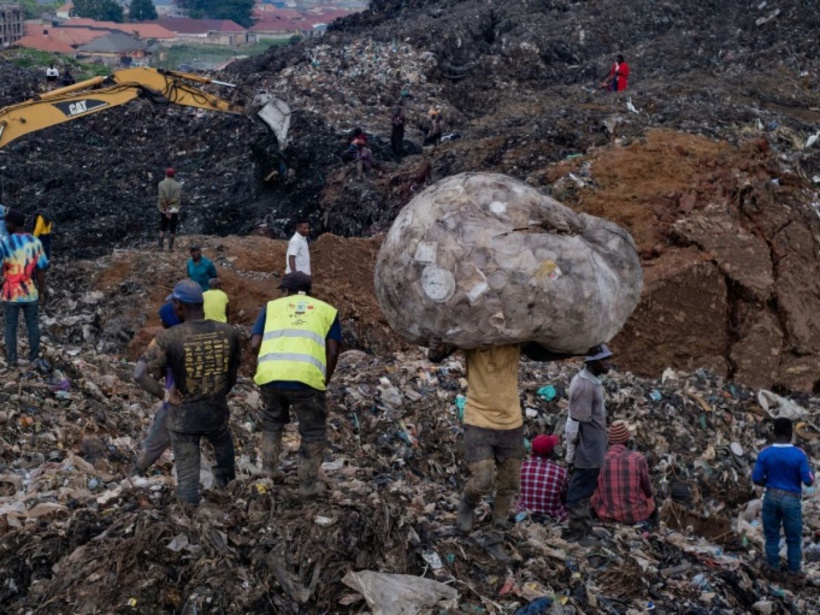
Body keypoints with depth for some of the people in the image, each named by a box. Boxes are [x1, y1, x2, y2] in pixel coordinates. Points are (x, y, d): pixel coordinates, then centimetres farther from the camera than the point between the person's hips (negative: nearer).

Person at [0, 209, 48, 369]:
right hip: (31, 293, 2)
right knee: (32, 325, 18)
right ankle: (34, 357, 27)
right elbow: (41, 271, -4)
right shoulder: (35, 242, -8)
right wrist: (42, 292, 5)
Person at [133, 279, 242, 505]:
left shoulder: (169, 338, -17)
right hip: (217, 411, 3)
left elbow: (139, 374, -25)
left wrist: (165, 395, -14)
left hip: (183, 415, -3)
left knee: (187, 478, 8)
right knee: (225, 455, 30)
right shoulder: (229, 333, -7)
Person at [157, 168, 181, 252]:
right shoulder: (178, 186, -5)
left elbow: (161, 198, -13)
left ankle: (161, 246, 4)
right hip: (174, 210, -1)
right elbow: (179, 199, -10)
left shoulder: (161, 184, -6)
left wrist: (166, 209, -11)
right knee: (172, 230, 7)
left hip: (163, 209, 1)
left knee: (162, 229, 12)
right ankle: (170, 247, 6)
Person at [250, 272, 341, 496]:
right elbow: (332, 352, 9)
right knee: (313, 431, 17)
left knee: (273, 418, 31)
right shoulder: (327, 310, 19)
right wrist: (324, 382, 21)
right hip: (306, 378, -2)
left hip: (269, 375, 2)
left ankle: (269, 465, 32)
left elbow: (255, 345, 10)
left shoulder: (272, 306, 20)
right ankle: (307, 484, 22)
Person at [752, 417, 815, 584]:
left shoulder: (765, 453, -10)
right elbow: (808, 481, -13)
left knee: (772, 536, 18)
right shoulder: (799, 454, -17)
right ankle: (794, 574, 23)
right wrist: (812, 475, 9)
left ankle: (773, 570, 29)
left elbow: (756, 479, -5)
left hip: (771, 497, 2)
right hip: (791, 500, -2)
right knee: (794, 539, 13)